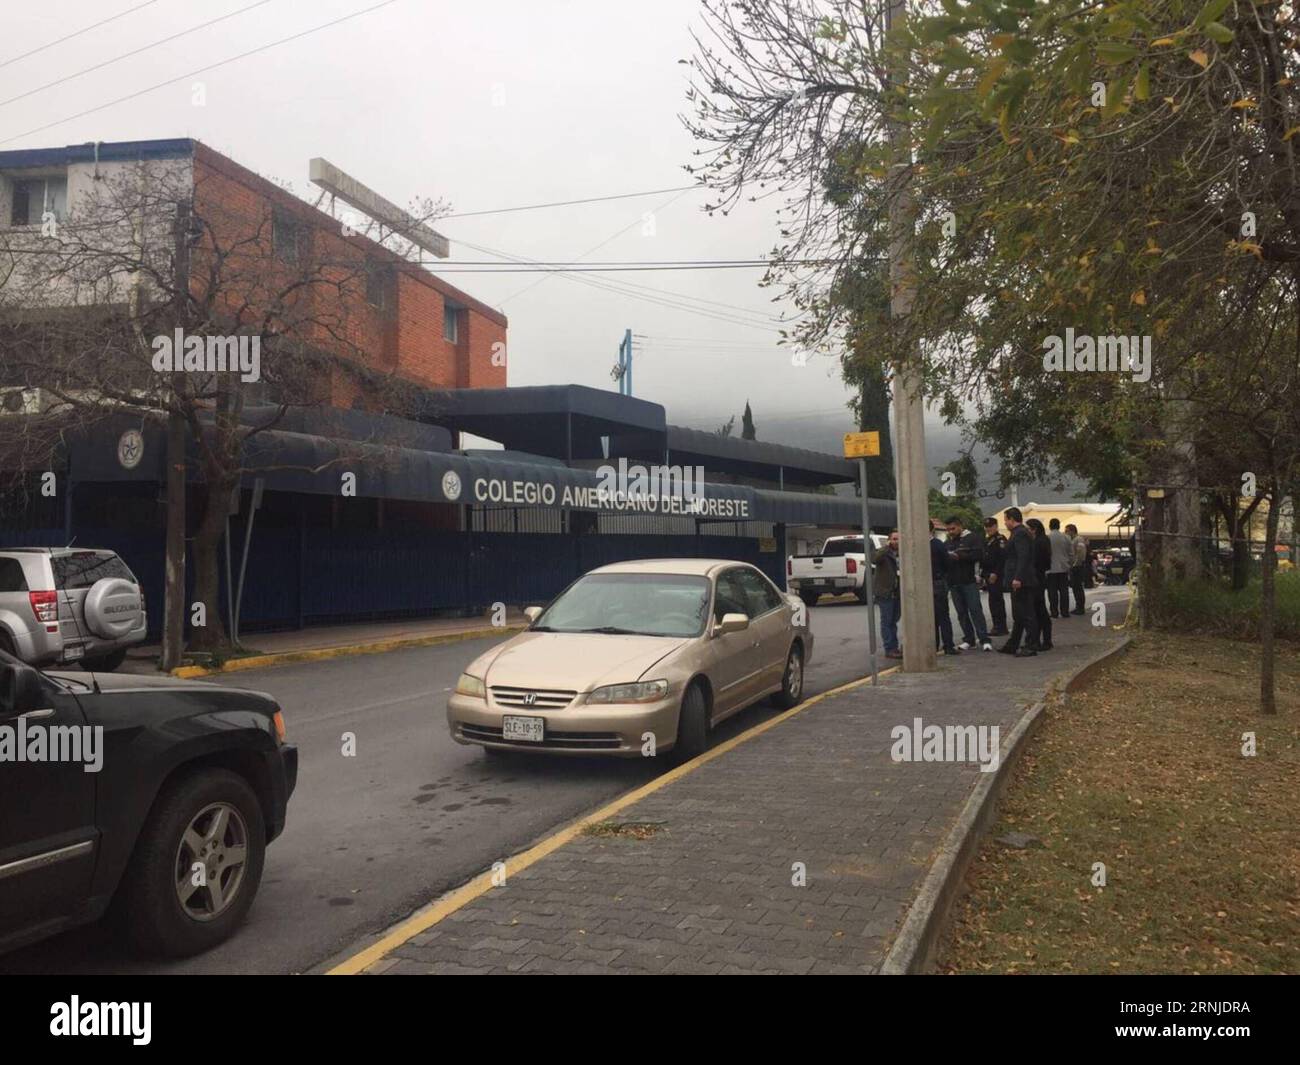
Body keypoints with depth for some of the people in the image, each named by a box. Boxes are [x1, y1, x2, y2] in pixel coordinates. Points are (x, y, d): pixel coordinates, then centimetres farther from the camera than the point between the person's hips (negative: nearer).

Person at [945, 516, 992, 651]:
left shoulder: (973, 537, -1)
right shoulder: (948, 542, 17)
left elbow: (978, 554, -14)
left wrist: (959, 556, -17)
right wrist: (948, 557, -5)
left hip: (968, 580, -5)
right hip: (953, 582, 6)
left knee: (975, 609, -7)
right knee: (961, 612, 7)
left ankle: (983, 639, -6)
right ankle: (968, 639, 14)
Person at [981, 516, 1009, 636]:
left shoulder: (1000, 540, -10)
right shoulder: (986, 540, 18)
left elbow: (1002, 558, -18)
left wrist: (995, 573, -21)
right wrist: (983, 574, 16)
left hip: (996, 576, -9)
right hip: (989, 575, 9)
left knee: (995, 600, -11)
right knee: (997, 600, 12)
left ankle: (999, 627, -7)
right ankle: (999, 626, 18)